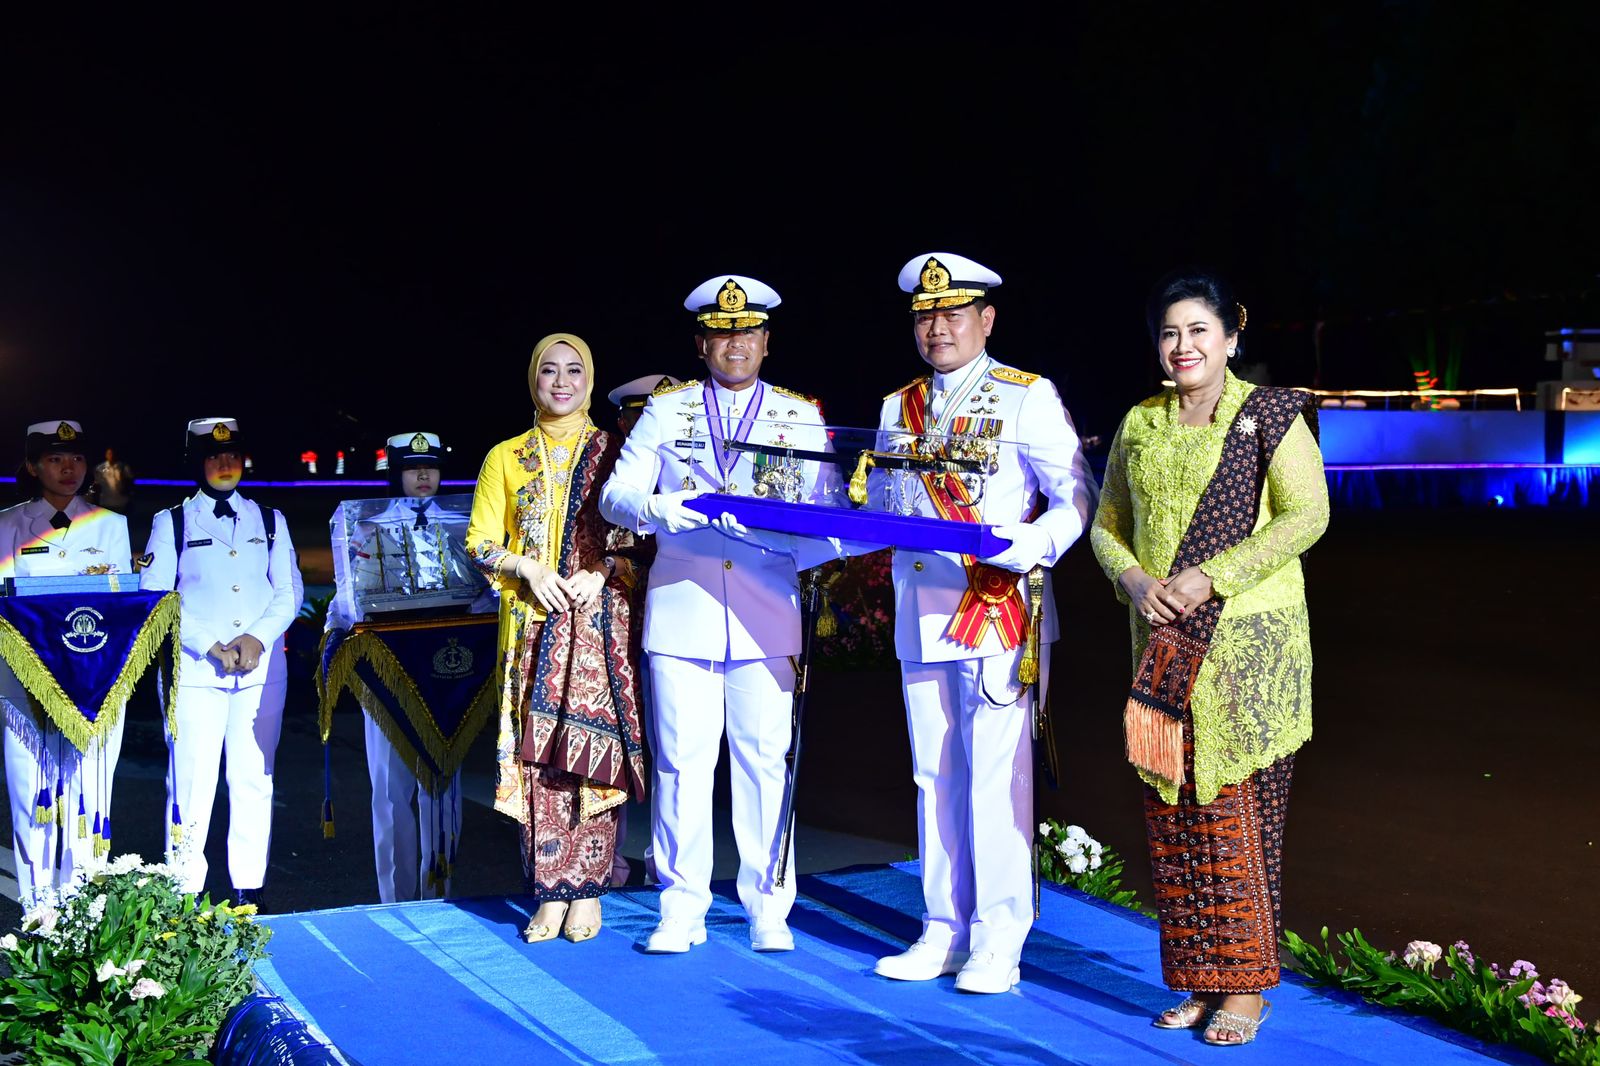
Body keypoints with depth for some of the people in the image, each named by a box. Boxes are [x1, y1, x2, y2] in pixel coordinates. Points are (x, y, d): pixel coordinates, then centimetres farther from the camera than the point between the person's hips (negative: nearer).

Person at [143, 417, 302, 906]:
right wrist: (210, 646, -11)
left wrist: (258, 637, -9)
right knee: (192, 780, -6)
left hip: (262, 667, 2)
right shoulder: (172, 522, 8)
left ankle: (249, 890, 10)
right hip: (195, 669, -2)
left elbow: (289, 592, 9)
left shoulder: (270, 521, 15)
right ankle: (184, 893, 0)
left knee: (253, 779, 4)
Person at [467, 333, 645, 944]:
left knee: (594, 751, -7)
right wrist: (526, 568, -7)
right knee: (539, 755, -5)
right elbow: (480, 541, 11)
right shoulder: (506, 457, 14)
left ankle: (588, 891, 0)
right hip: (532, 622, 1)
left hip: (600, 620, -1)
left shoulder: (613, 453, 10)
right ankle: (551, 893, -1)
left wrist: (604, 571, -10)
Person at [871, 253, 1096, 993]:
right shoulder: (898, 408, 17)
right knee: (935, 777, 9)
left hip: (1002, 614, -5)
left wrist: (1033, 545, -23)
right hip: (922, 617, 6)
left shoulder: (1027, 398, -1)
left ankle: (998, 943, 3)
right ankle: (945, 932, 19)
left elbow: (1078, 496, -5)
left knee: (996, 776, -5)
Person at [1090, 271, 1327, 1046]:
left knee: (1234, 807, -6)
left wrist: (1211, 577, -18)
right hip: (1162, 643, 5)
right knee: (1170, 808, 5)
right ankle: (1201, 980, 15)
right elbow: (1107, 525, 15)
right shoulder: (1140, 425, 12)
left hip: (1246, 640, -5)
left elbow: (1306, 516, -12)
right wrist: (1134, 579, -6)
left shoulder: (1271, 415, -2)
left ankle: (1246, 984, 5)